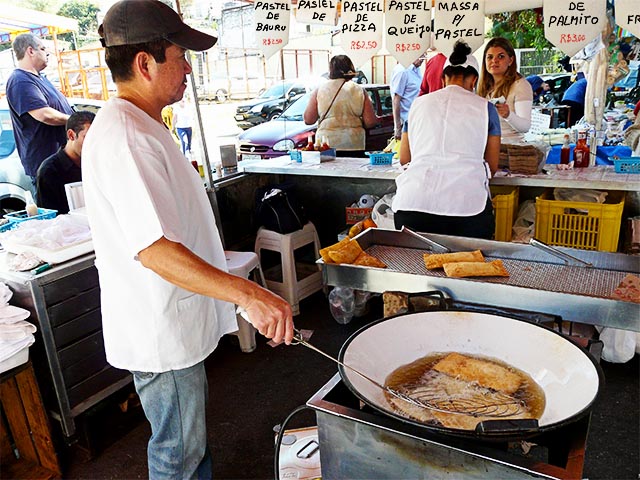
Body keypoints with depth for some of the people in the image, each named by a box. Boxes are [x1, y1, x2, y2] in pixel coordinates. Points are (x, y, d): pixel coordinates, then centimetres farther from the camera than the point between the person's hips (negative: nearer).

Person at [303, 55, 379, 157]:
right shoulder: (359, 91, 3)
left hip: (326, 144, 0)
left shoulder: (319, 90, 3)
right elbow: (370, 122, -1)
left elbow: (308, 120, 4)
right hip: (353, 145, 0)